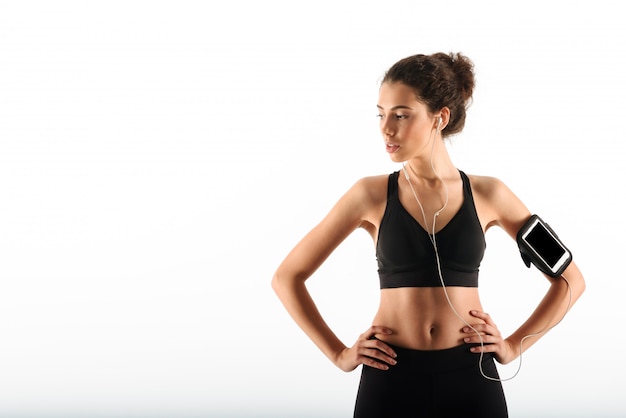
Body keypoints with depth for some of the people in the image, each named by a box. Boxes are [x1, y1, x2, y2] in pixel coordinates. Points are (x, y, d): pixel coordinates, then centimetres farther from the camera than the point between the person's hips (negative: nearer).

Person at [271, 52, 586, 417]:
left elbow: (571, 280, 9)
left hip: (471, 379, 1)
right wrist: (339, 354, 0)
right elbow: (287, 278, 5)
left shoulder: (487, 194, 2)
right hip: (391, 378, 0)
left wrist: (514, 347, 2)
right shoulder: (372, 194, 0)